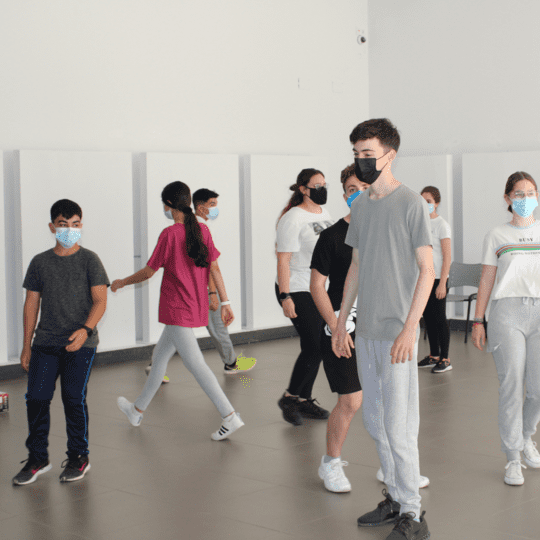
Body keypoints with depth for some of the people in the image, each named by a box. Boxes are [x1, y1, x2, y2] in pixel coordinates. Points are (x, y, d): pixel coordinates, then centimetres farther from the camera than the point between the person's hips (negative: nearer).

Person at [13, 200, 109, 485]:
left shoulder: (89, 260, -1)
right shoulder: (39, 262, 8)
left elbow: (100, 301, -7)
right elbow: (31, 304, 12)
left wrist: (85, 329, -24)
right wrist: (27, 345, 10)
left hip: (80, 343, -3)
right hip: (45, 342, 3)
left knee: (74, 398, -2)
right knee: (36, 398, -2)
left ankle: (78, 458, 15)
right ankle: (37, 459, 13)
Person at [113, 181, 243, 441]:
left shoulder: (170, 234, -14)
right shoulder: (202, 230, 4)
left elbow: (149, 272, -7)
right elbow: (214, 268, 3)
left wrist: (121, 283, 9)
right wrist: (225, 303, 6)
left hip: (178, 310, -8)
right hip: (197, 308, 8)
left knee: (196, 364, -7)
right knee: (159, 356, 20)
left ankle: (230, 416, -12)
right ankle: (138, 410, 34)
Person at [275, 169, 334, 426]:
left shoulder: (324, 213, 11)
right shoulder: (293, 218, -14)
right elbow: (283, 259, -17)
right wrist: (285, 296, -22)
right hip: (298, 291, -8)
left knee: (316, 347, 9)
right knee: (313, 347, -10)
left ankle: (304, 400, 20)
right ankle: (290, 397, 7)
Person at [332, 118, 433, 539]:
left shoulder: (412, 204, -8)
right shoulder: (361, 207, 12)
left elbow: (427, 270, -10)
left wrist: (409, 329, -16)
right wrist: (341, 322, 16)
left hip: (396, 333, -7)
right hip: (366, 331, 7)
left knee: (399, 426, -5)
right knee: (375, 421, 13)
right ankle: (395, 499, 26)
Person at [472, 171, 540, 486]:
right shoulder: (496, 236, 11)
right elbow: (487, 280, 10)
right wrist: (478, 321, 4)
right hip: (507, 311, -1)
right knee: (512, 387, -4)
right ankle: (513, 458, 7)